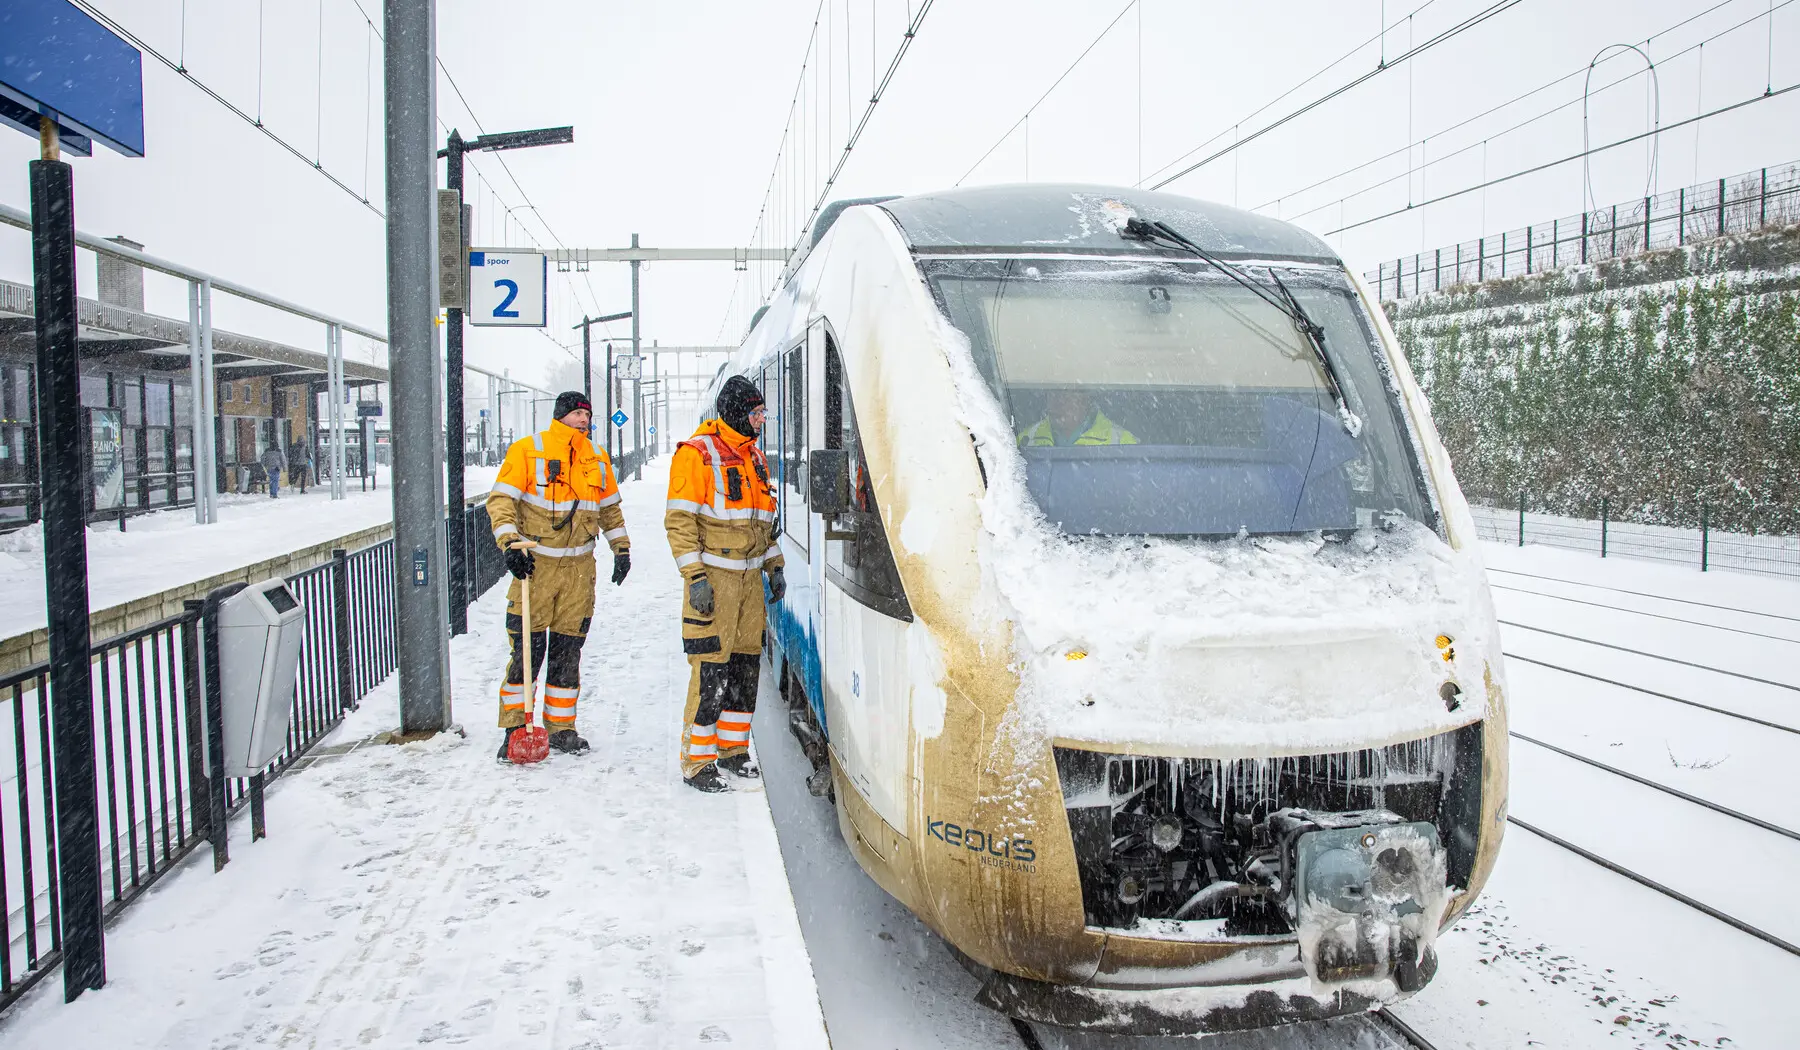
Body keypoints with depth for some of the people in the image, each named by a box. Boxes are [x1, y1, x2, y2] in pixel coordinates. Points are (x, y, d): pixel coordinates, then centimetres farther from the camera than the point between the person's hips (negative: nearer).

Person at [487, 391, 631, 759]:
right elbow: (501, 500, -8)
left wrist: (621, 549, 15)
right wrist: (509, 545, -19)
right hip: (535, 564, -4)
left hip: (579, 568, 4)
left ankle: (561, 726, 18)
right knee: (527, 650, -5)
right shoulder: (527, 451, -4)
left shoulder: (598, 459, 11)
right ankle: (515, 728, 6)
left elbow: (610, 508, 21)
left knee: (568, 651, 8)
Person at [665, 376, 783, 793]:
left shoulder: (755, 458, 17)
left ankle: (733, 748, 24)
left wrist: (774, 566, 17)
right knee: (710, 672, -7)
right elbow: (679, 520, -12)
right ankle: (696, 762, 2)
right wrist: (695, 577, -18)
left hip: (750, 576, 8)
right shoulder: (696, 454, -8)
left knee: (746, 666, 11)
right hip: (713, 577, -8)